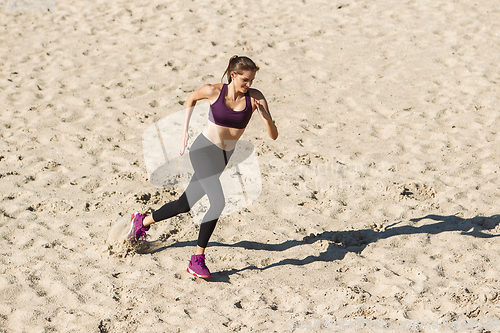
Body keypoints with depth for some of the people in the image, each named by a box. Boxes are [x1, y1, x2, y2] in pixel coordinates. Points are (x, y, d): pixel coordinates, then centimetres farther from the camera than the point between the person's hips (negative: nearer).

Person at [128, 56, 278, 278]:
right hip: (203, 151, -4)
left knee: (185, 205, 14)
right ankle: (197, 260, -10)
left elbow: (273, 136, -15)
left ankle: (142, 222, 38)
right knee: (218, 202, -22)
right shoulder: (213, 91, -15)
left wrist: (265, 116, -34)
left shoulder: (255, 98, -12)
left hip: (223, 157, 4)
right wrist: (185, 130, 7)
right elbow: (191, 98, 9)